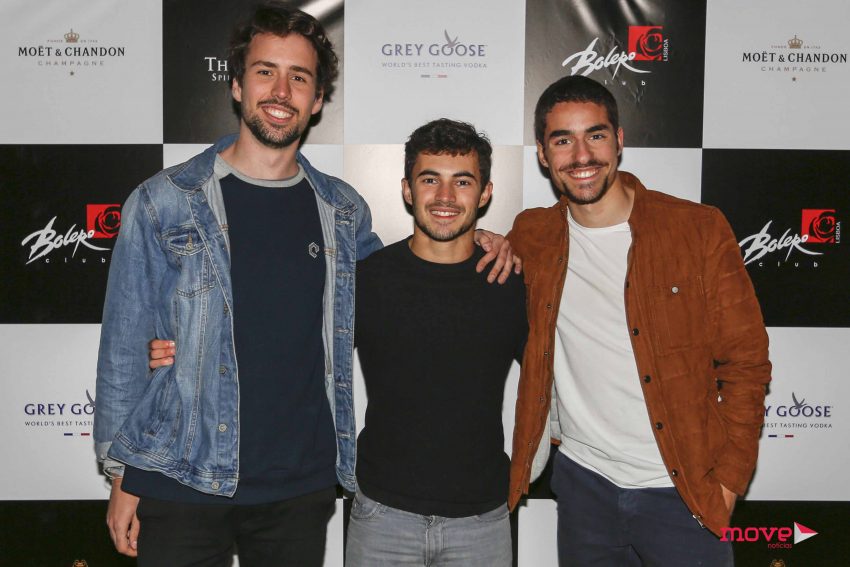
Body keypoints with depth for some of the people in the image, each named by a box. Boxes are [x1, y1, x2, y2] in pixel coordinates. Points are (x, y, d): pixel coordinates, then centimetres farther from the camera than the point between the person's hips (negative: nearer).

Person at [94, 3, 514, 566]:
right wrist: (122, 476, -1)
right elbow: (124, 346, -1)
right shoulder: (163, 202, -5)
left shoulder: (344, 210, 3)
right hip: (183, 483, -2)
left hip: (304, 487, 3)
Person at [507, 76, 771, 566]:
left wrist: (729, 478, -9)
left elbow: (746, 362, -4)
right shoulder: (530, 238, 0)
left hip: (685, 492, -2)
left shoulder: (701, 229, -7)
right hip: (582, 483, 3)